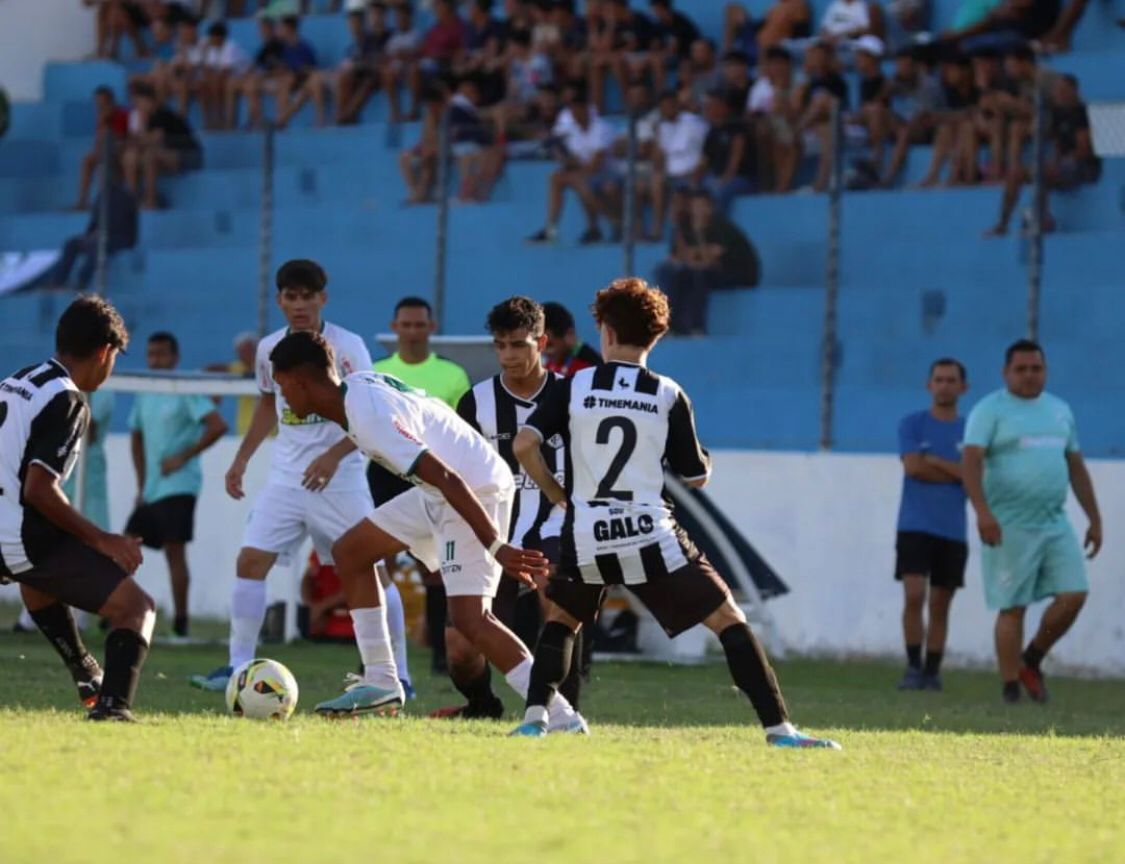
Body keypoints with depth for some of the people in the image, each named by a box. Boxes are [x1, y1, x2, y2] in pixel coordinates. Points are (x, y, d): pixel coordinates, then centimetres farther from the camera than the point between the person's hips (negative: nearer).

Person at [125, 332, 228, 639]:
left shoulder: (186, 392, -8)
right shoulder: (144, 395, 14)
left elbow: (217, 426, -18)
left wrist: (183, 457, -18)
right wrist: (141, 484, 14)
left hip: (178, 487, -8)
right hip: (151, 490, 8)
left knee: (174, 550, -13)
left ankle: (180, 622, -12)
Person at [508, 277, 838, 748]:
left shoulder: (573, 388, 3)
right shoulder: (669, 395, 1)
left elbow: (524, 445, -7)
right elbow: (696, 476, 5)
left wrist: (558, 495, 7)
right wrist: (703, 456, 27)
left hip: (586, 539, 2)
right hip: (651, 538, -2)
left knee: (561, 619, 29)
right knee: (728, 620, 4)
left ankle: (535, 717, 11)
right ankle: (778, 728, -7)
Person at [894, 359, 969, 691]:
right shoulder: (912, 424, 4)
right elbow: (912, 466, -10)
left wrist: (935, 462, -9)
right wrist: (956, 472, -4)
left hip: (953, 530, 2)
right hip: (915, 526, -2)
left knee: (940, 604, 4)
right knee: (913, 596, -14)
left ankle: (932, 671, 10)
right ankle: (913, 667, -6)